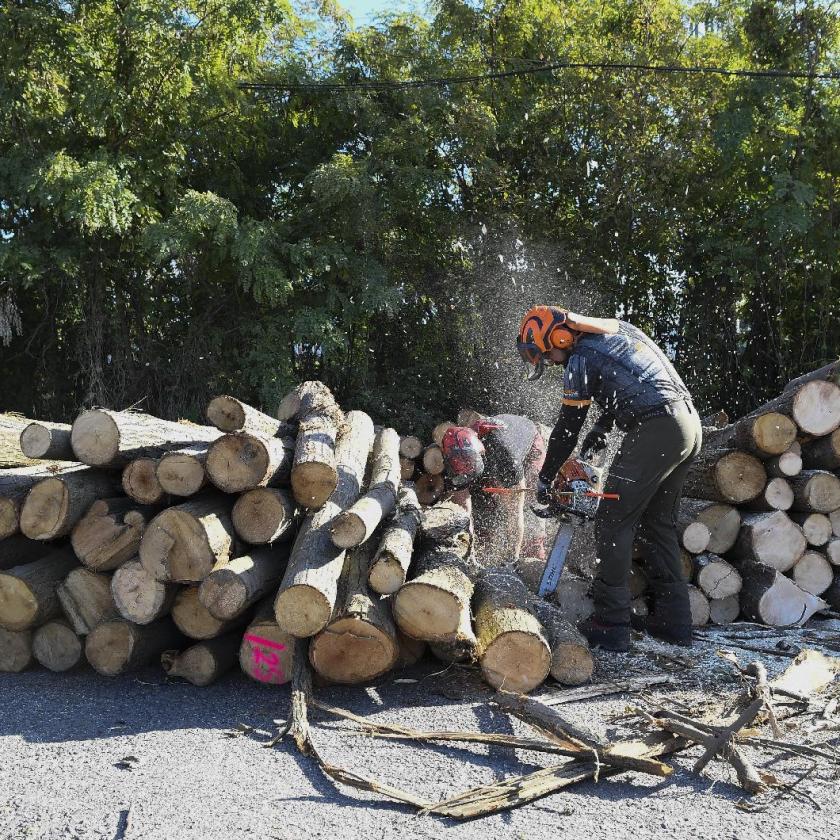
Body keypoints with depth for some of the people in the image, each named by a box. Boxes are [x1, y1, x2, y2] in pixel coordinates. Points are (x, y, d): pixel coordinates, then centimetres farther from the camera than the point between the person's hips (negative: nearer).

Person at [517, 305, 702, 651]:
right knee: (658, 525, 17)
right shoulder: (616, 328, 21)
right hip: (690, 424, 9)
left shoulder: (581, 360, -4)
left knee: (613, 525, -3)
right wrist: (600, 431, 25)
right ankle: (673, 620, 19)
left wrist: (546, 479, 11)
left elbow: (567, 429, 0)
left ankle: (610, 625, -3)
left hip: (656, 431, -9)